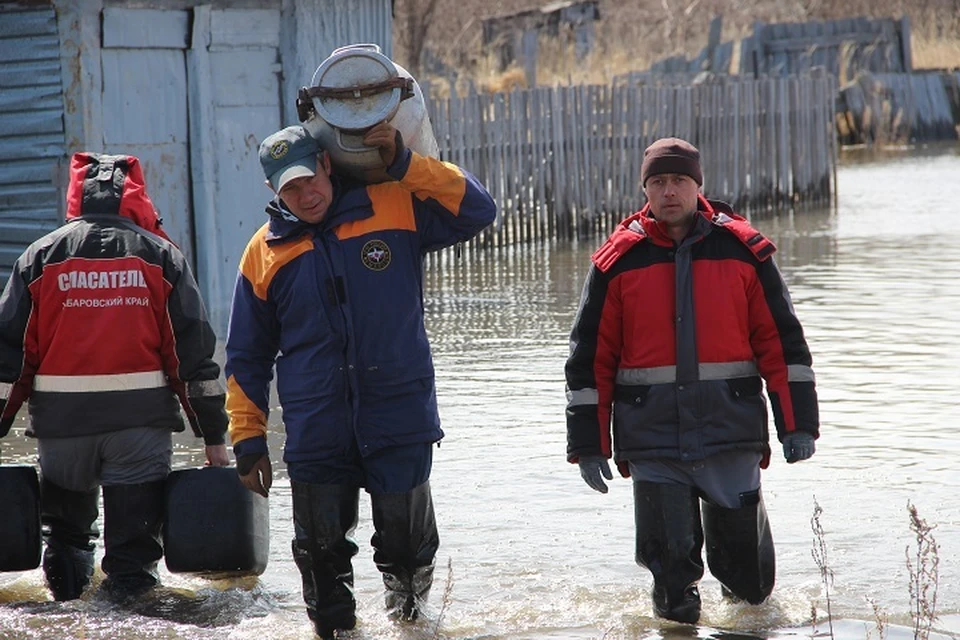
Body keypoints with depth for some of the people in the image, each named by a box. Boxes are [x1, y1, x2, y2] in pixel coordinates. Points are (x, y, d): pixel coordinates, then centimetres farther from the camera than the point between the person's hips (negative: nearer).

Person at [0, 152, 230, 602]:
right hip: (141, 417, -1)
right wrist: (213, 434, 6)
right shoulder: (160, 255, 5)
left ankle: (66, 589, 21)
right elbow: (194, 350, 2)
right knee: (134, 530, 3)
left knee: (65, 520, 22)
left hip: (61, 417, 1)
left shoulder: (41, 255, 6)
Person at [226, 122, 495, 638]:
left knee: (406, 545, 5)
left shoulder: (396, 209, 1)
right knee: (321, 552, 4)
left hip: (399, 421, -1)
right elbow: (246, 357, 11)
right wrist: (248, 441, 8)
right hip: (315, 435, 1)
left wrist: (402, 165, -8)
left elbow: (476, 211, -2)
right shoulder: (265, 252, 5)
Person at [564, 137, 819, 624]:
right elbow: (589, 359, 5)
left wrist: (798, 424, -1)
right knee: (669, 561, -1)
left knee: (751, 583, 8)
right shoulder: (618, 260, 3)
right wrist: (588, 443, 2)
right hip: (652, 439, 0)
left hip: (731, 433, 1)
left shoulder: (743, 250, 4)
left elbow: (782, 342, 5)